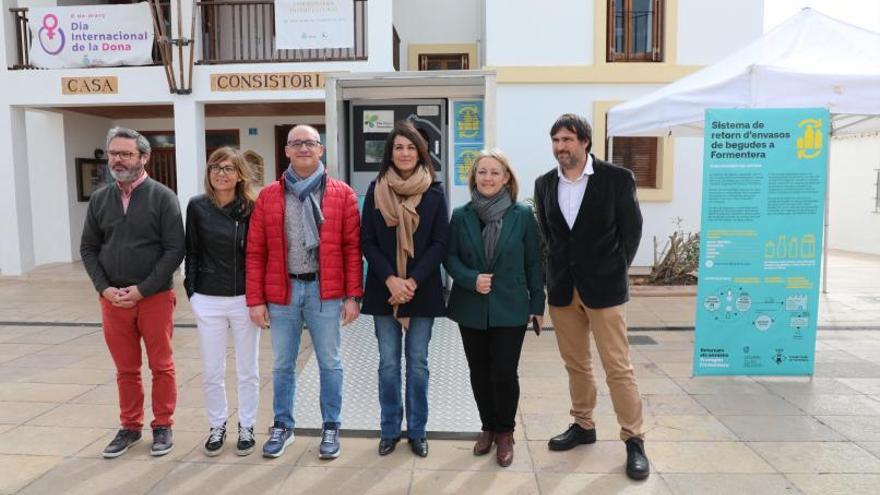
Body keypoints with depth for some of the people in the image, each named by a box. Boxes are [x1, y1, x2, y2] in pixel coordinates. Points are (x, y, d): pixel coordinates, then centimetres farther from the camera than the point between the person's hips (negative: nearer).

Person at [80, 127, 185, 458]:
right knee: (125, 369, 13)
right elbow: (88, 248, 11)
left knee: (161, 367, 6)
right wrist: (105, 288, -4)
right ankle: (130, 426, 27)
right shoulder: (100, 199, 8)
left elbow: (175, 250, -10)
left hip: (155, 297, -4)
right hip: (112, 299, 4)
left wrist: (143, 289, -14)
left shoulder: (162, 197, -6)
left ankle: (162, 426, 20)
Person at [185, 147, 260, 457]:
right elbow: (192, 252, 5)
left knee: (247, 370, 10)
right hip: (208, 302, 1)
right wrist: (192, 290, 0)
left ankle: (246, 427, 26)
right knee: (211, 372, 10)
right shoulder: (197, 207, 0)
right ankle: (217, 427, 29)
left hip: (244, 300, -1)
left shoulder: (251, 208, -4)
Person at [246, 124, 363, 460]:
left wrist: (353, 296, -6)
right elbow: (255, 252, 4)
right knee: (283, 364, 13)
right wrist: (255, 300, 0)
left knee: (329, 363, 9)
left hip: (325, 291, -1)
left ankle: (331, 428, 25)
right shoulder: (268, 196, 5)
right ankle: (282, 426, 31)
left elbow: (352, 248, -1)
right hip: (281, 292, 2)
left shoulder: (342, 194, 1)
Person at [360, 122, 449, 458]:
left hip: (422, 290, 0)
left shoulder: (434, 192, 0)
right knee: (389, 362, 8)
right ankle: (390, 430, 23)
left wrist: (413, 282, -13)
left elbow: (440, 243, -3)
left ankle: (417, 431, 23)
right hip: (384, 289, 1)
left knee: (418, 363, 8)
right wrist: (390, 280, -13)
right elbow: (367, 241, 0)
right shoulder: (376, 190, 3)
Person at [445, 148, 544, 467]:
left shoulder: (523, 215, -3)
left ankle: (505, 432, 23)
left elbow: (533, 262, 0)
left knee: (504, 373, -1)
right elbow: (450, 258, 1)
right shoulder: (461, 215, 1)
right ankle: (488, 427, 32)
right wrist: (471, 279, -17)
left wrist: (538, 303, 0)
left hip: (510, 308, -2)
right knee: (479, 372, 11)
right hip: (471, 308, 2)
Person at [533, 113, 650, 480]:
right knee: (575, 364, 14)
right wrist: (556, 275, 8)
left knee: (618, 366, 0)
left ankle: (634, 440, 14)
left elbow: (632, 229, 0)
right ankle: (583, 425, 30)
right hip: (562, 288, 4)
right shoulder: (544, 184, 5)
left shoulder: (617, 178, -6)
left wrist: (616, 271, 1)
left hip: (604, 287, -4)